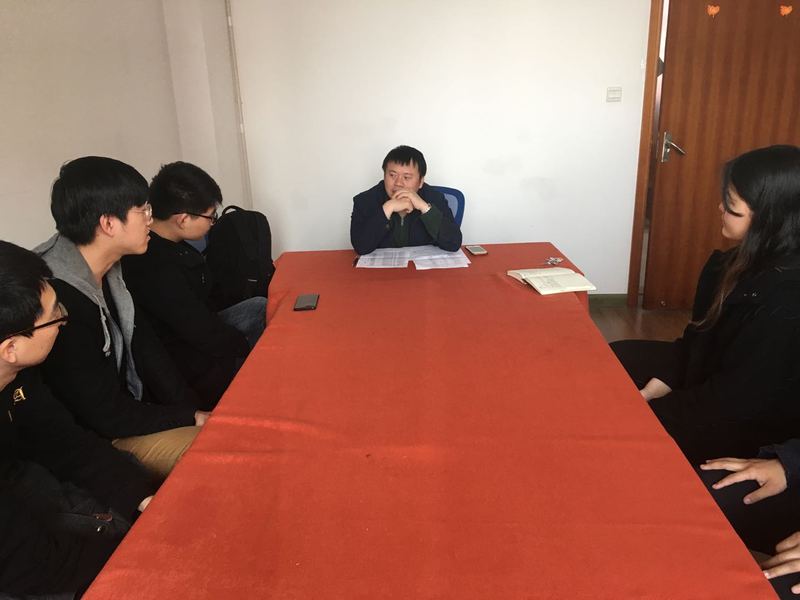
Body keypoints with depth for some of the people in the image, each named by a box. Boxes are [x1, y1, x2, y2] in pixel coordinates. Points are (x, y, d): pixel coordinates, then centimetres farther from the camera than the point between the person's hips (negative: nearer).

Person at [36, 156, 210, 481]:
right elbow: (107, 416, -24)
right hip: (99, 441, -9)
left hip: (129, 407, 9)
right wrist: (193, 418, -15)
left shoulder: (107, 273, 0)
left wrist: (192, 408, -3)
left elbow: (145, 347, 6)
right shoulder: (60, 299, -29)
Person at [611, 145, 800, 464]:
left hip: (745, 423, -8)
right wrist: (651, 389, -4)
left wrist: (645, 408, -19)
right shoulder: (751, 259, -3)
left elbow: (735, 400, -28)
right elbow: (700, 334, 3)